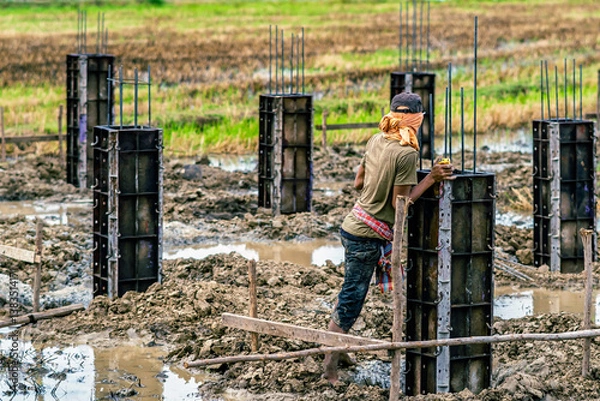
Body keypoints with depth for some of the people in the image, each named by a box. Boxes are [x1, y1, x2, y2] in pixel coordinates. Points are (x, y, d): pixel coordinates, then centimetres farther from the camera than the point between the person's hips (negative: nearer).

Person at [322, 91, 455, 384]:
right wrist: (431, 179, -15)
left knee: (349, 296, 21)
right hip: (368, 237, -8)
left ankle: (336, 350, 31)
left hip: (352, 226, 8)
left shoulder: (376, 141, 4)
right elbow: (400, 203, -17)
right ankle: (330, 365, 5)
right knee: (351, 299, 0)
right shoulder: (407, 153, -19)